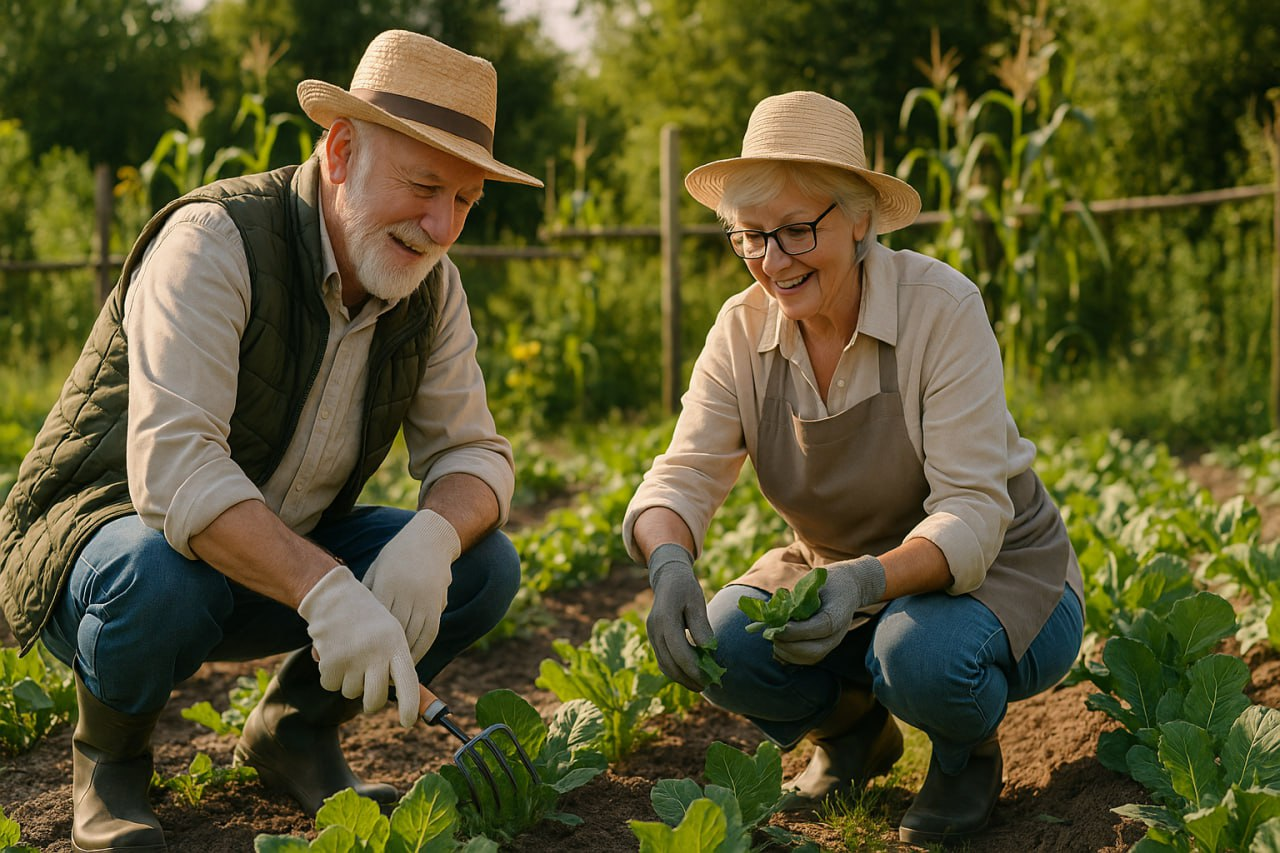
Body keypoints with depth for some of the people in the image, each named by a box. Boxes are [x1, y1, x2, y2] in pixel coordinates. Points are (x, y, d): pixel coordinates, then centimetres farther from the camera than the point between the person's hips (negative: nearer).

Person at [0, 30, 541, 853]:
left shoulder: (431, 284, -4)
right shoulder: (214, 242, -26)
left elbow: (472, 453, -3)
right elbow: (172, 469, -37)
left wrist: (432, 538, -28)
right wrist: (326, 590, -47)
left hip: (283, 557, 6)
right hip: (111, 531, -5)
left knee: (483, 566, -13)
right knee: (160, 579, -40)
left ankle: (296, 727, 10)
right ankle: (111, 752, -5)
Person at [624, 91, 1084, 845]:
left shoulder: (941, 309, -23)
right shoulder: (743, 329, -8)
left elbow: (973, 510, -27)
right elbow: (687, 472, -15)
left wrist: (867, 583, -46)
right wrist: (669, 560, -40)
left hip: (993, 575, -4)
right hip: (840, 572, 5)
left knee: (920, 656, -37)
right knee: (725, 641, -23)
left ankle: (969, 751, 1)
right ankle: (854, 733, 9)